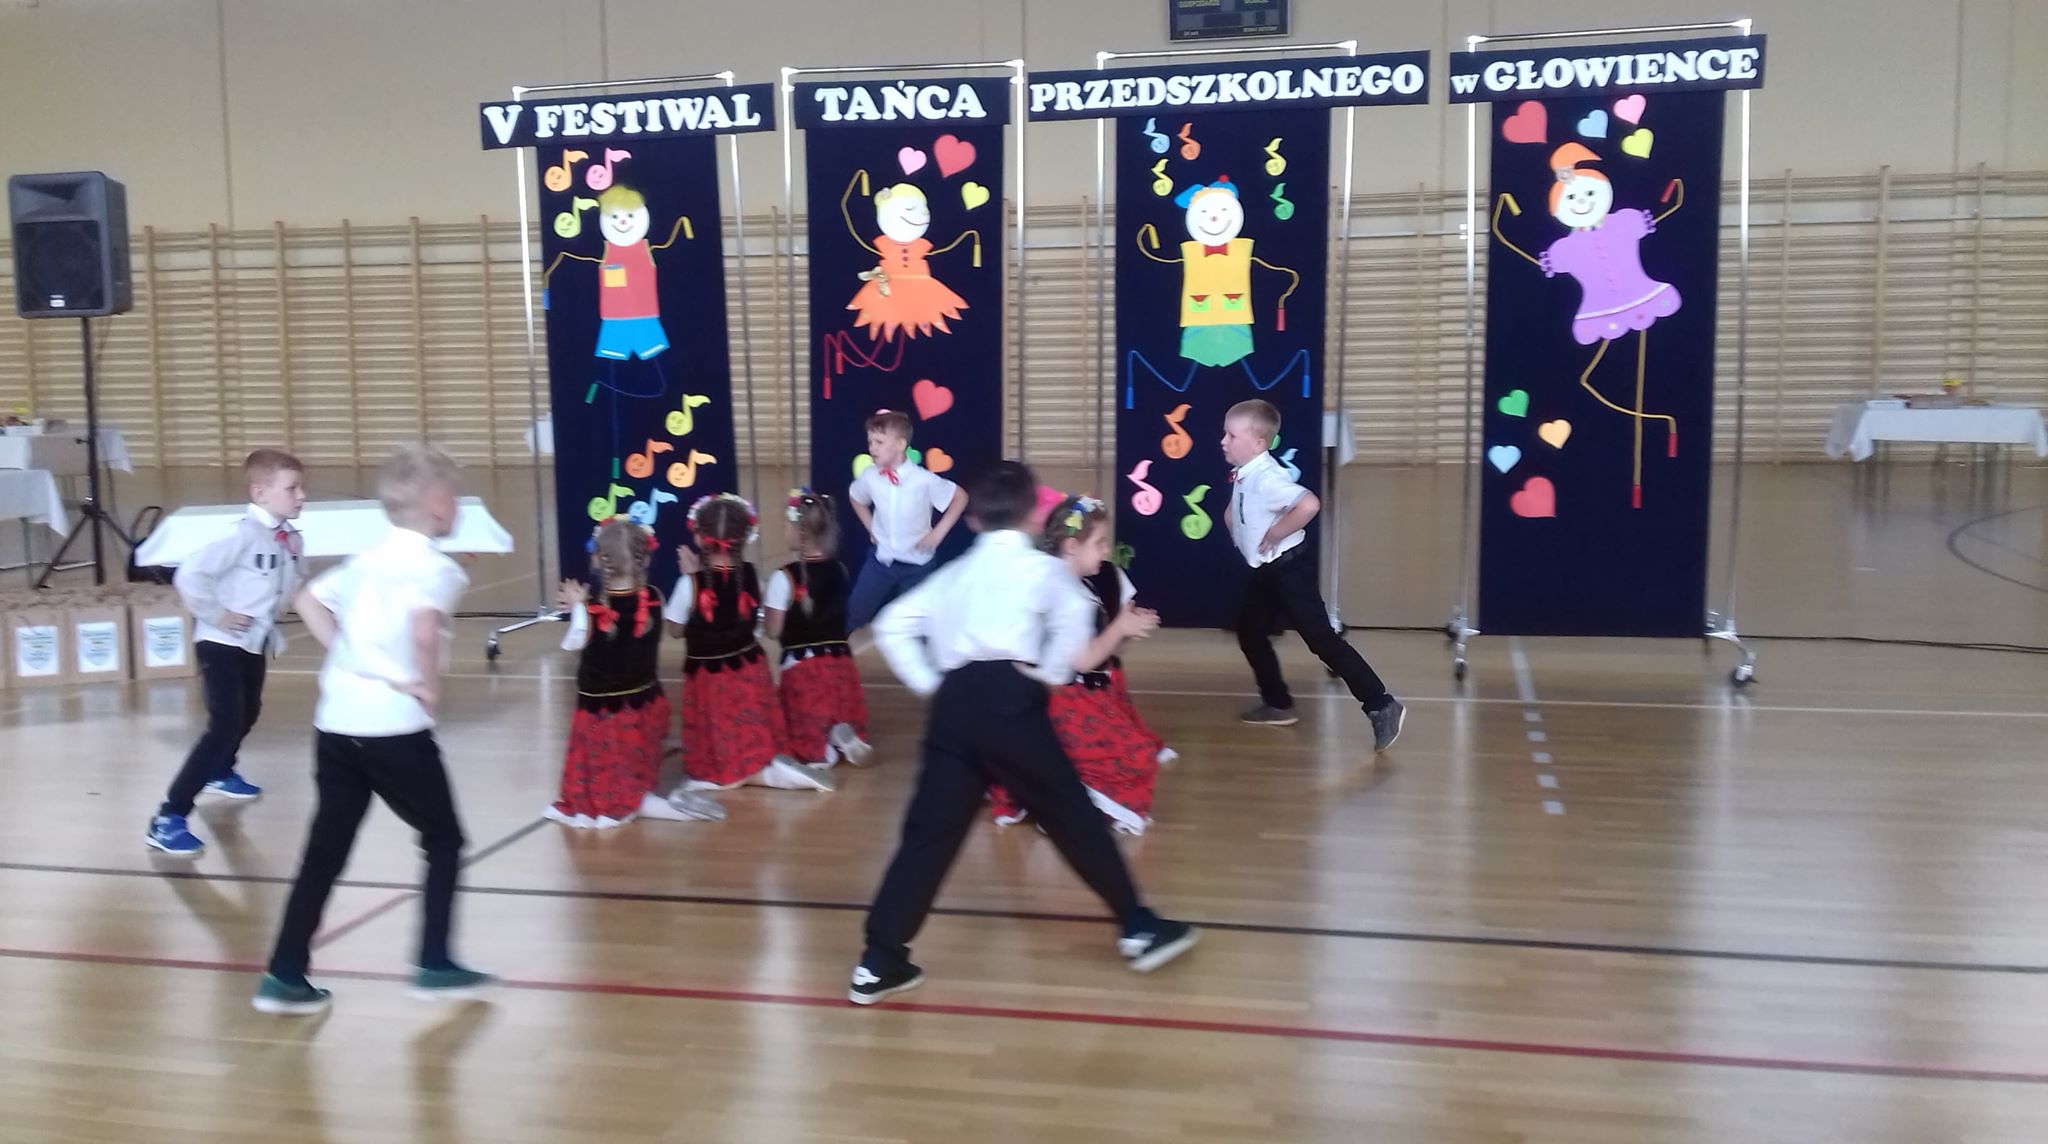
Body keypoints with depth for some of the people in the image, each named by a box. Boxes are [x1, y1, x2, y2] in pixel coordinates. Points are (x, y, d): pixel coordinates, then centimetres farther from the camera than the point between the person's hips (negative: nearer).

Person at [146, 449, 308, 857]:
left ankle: (221, 773, 56)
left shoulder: (293, 539, -1)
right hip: (222, 644, -8)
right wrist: (215, 615, -21)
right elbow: (189, 575, -28)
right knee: (224, 726, -15)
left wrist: (269, 623, 8)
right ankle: (168, 819, -11)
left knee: (248, 714, 26)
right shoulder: (243, 535, -24)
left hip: (256, 642, 8)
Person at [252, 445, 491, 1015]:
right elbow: (423, 627, -27)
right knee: (443, 840, 10)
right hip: (394, 727, -7)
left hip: (335, 722, 7)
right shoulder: (435, 565, -8)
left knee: (325, 852, 12)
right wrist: (429, 687, -14)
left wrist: (352, 660, 8)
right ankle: (435, 965, 12)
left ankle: (285, 975, 13)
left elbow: (310, 601, 14)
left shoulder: (369, 559, 15)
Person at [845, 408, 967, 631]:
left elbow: (960, 497, -7)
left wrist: (938, 533, -9)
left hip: (917, 564, -3)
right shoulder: (869, 477, -10)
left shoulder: (924, 480, -20)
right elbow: (856, 498, 15)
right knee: (855, 614, 5)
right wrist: (870, 527, 7)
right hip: (881, 560, 3)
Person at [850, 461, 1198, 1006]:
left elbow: (891, 625, 19)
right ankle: (1138, 928, 16)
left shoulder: (955, 572, 23)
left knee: (930, 832, 9)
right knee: (1072, 815, 6)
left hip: (953, 704, 5)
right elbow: (1074, 615, -14)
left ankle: (879, 962, 8)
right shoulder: (1042, 567, 8)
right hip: (1009, 700, -5)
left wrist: (930, 684, 15)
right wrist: (1051, 676, -3)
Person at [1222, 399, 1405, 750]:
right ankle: (1277, 705, 30)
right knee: (1250, 633, 17)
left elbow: (1309, 505, -42)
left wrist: (1275, 534, -28)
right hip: (1265, 570, 10)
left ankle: (1381, 707, -3)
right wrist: (1234, 524, 7)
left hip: (1289, 568, -10)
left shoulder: (1267, 478, -25)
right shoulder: (1243, 475, 4)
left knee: (1321, 639, -7)